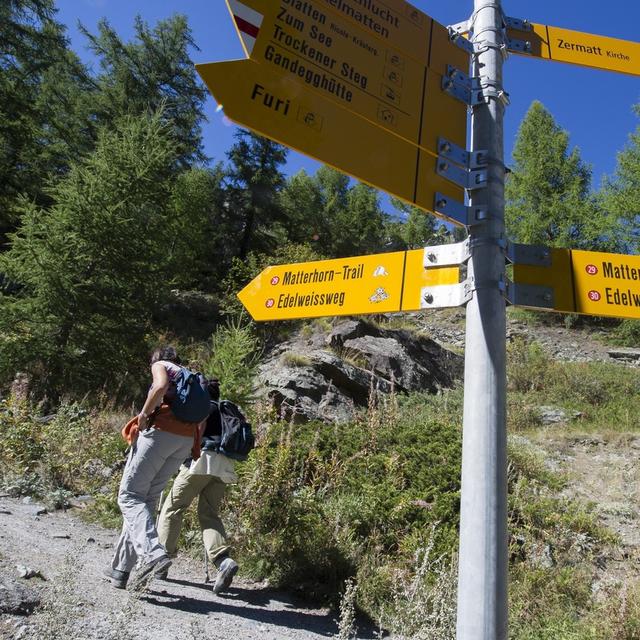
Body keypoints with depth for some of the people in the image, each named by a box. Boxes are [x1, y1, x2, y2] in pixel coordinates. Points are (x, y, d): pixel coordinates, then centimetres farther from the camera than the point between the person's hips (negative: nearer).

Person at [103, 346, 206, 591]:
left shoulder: (160, 365, 9)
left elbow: (161, 386, -16)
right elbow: (203, 413, 17)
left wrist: (144, 414, -7)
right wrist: (195, 449, 16)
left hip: (160, 430, -7)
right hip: (186, 440, 7)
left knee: (130, 495, -4)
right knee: (148, 500, 12)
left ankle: (152, 553, -25)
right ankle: (121, 569, 15)